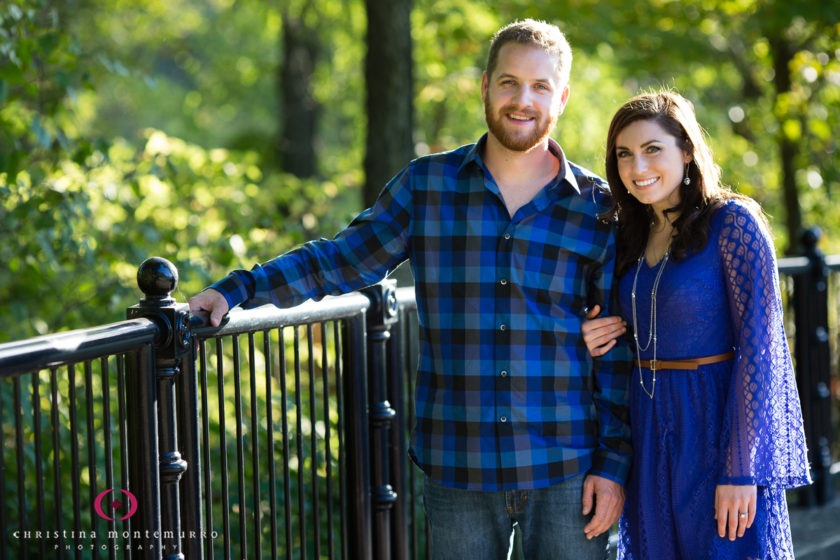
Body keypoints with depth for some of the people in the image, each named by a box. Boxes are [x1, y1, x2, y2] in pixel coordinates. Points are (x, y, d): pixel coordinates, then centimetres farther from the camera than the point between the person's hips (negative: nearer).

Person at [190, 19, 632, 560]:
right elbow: (341, 260, 11)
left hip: (565, 473, -1)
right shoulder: (426, 186, 5)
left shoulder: (596, 207, 3)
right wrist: (237, 289, 0)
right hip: (457, 470, 1)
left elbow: (618, 348, 3)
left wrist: (614, 461, -2)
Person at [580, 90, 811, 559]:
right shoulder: (635, 237, 10)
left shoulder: (733, 223, -10)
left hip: (720, 427, -6)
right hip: (649, 429, 6)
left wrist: (741, 469, -19)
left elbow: (759, 346, -15)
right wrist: (599, 340, -3)